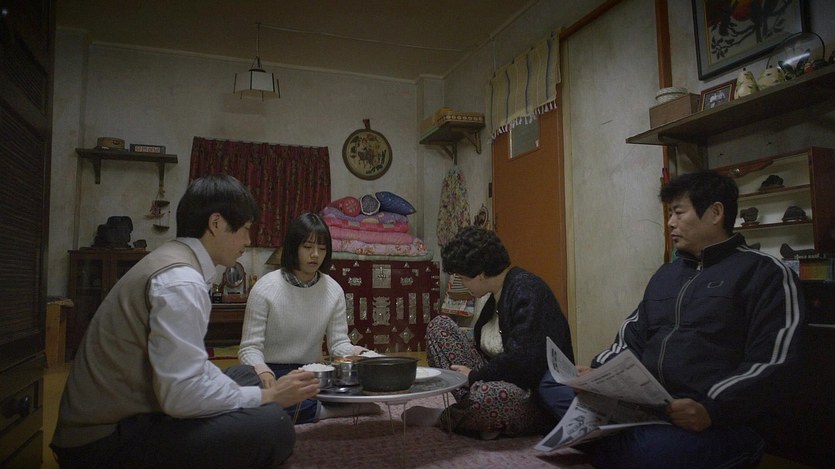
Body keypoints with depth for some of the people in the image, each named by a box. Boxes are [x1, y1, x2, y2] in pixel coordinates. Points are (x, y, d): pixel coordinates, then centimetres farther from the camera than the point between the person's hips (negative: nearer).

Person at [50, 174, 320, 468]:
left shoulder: (173, 261, 11)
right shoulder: (181, 280, -20)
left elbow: (187, 367, 16)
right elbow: (183, 394, -26)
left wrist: (259, 392, 5)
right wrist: (268, 396, -14)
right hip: (106, 442, -10)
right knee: (272, 427, -22)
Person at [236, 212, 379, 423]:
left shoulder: (333, 290, -1)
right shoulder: (265, 288, -12)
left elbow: (338, 342, 2)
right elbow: (250, 348, -12)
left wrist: (354, 352, -23)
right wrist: (263, 371, -34)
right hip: (272, 374, -2)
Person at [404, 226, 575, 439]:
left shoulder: (527, 291, -19)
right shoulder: (499, 293, 9)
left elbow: (522, 359, -27)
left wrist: (474, 376, -17)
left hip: (538, 398, -9)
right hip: (497, 379, 9)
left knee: (485, 395, -43)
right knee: (439, 326, 2)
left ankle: (442, 418, -7)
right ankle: (476, 411, -10)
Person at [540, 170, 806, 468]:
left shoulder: (765, 273, -1)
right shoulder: (666, 274, 21)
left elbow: (771, 364, -12)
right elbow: (634, 336, 20)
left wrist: (711, 409, -26)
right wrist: (597, 370, 1)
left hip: (720, 423, -7)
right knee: (553, 384, -9)